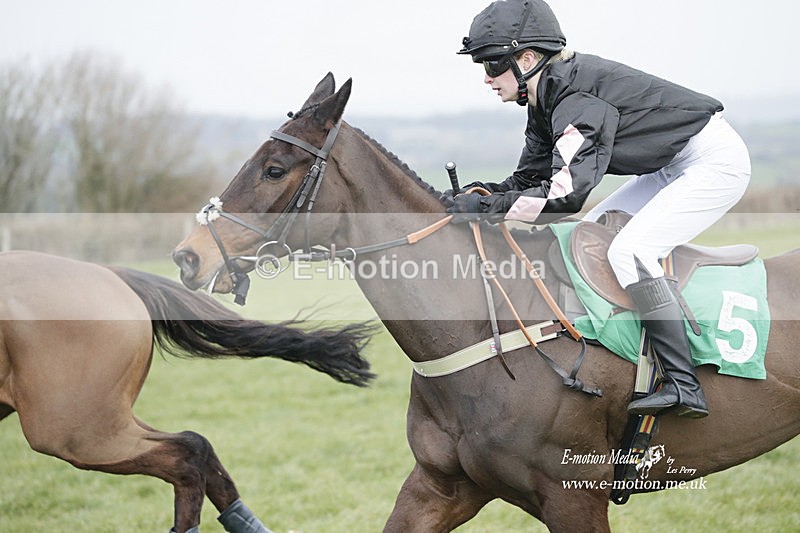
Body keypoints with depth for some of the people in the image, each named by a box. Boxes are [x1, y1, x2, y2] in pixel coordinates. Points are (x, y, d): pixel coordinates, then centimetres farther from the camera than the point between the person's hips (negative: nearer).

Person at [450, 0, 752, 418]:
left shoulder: (575, 95, -26)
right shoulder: (547, 97, 4)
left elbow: (566, 195, -34)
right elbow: (529, 179, 9)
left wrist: (488, 206, -31)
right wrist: (482, 192, -10)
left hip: (715, 161, -11)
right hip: (673, 168, 11)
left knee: (628, 250, -22)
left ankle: (684, 385, -21)